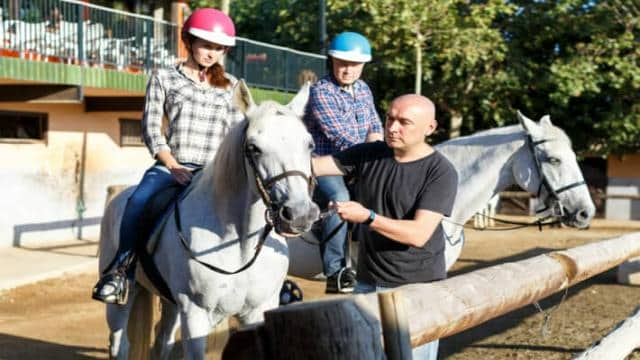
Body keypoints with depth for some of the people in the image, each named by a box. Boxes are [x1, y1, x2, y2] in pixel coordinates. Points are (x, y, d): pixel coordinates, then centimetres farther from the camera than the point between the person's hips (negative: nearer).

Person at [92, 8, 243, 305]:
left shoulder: (231, 86, 18)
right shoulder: (164, 78, 10)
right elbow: (151, 128, 2)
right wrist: (173, 167, -12)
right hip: (172, 165, -2)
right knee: (139, 201, -33)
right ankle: (121, 268, -17)